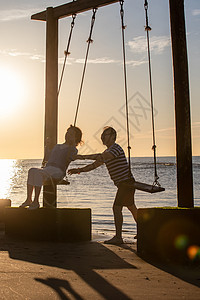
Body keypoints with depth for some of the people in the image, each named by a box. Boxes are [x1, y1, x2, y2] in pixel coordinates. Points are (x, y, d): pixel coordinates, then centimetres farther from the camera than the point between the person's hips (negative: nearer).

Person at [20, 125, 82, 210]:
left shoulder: (73, 150, 11)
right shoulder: (57, 146, 31)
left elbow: (68, 158, -11)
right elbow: (47, 158, 35)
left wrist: (72, 144, -13)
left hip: (58, 171, -6)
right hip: (47, 168, 6)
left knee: (39, 173, -34)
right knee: (32, 170, -26)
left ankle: (36, 201, -32)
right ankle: (28, 199, -32)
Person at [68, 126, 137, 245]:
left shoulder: (116, 148, -17)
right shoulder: (107, 152, 14)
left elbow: (102, 157, -34)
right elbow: (94, 165, 11)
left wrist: (82, 157, -34)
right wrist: (79, 170, -3)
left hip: (126, 182, -10)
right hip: (123, 184, 10)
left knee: (117, 208, -13)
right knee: (132, 208, 19)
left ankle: (118, 237, -10)